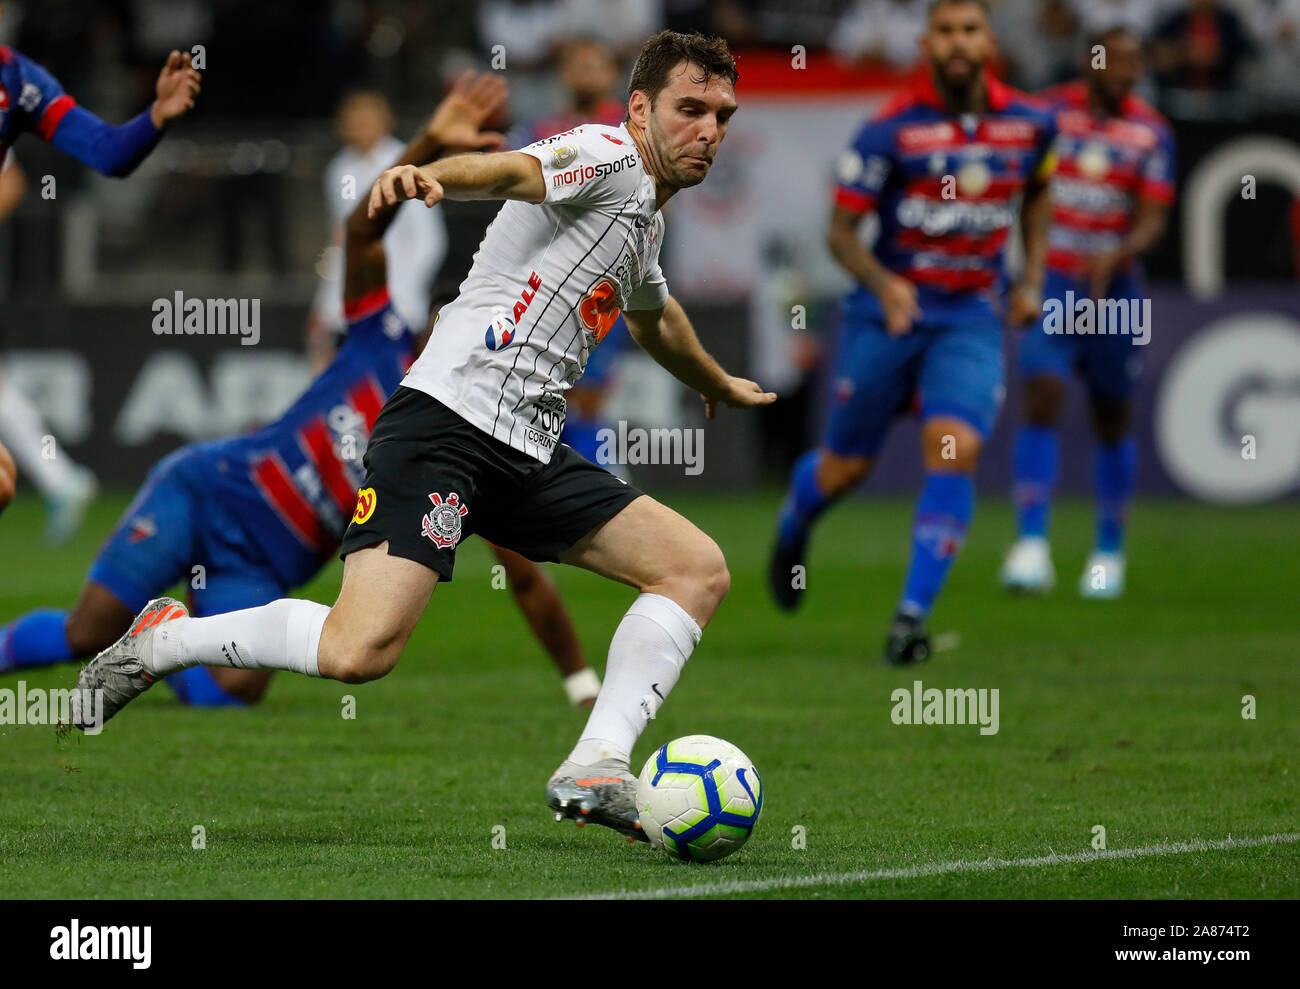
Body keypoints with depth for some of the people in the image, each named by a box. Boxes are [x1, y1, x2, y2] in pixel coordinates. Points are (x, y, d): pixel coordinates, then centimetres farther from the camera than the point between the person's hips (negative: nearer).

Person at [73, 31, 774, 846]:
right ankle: (164, 640, 0)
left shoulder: (646, 220, 26)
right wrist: (431, 175, -46)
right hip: (447, 420, -10)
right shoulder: (607, 156, -2)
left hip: (531, 455, 10)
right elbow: (512, 171, -25)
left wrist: (718, 385, 67)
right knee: (359, 650, -24)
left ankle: (595, 771, -9)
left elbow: (655, 318, 49)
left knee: (700, 570, -1)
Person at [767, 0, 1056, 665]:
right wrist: (883, 283, -27)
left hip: (971, 316, 2)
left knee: (954, 452, -18)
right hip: (888, 308, -2)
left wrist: (1032, 279, 8)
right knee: (847, 466, 8)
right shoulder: (891, 130, -12)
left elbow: (1036, 194, 21)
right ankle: (792, 528, 44)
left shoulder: (1029, 124, -1)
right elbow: (841, 229, -9)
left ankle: (912, 615, -13)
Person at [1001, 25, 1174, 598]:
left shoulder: (1152, 134, 1)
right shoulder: (1048, 114, 0)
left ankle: (1109, 552, 23)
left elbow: (1153, 221, -5)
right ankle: (1032, 545, -21)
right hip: (1049, 282, -1)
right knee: (1041, 399, -17)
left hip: (1112, 287, 1)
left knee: (1113, 420, 9)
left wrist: (1116, 255, -24)